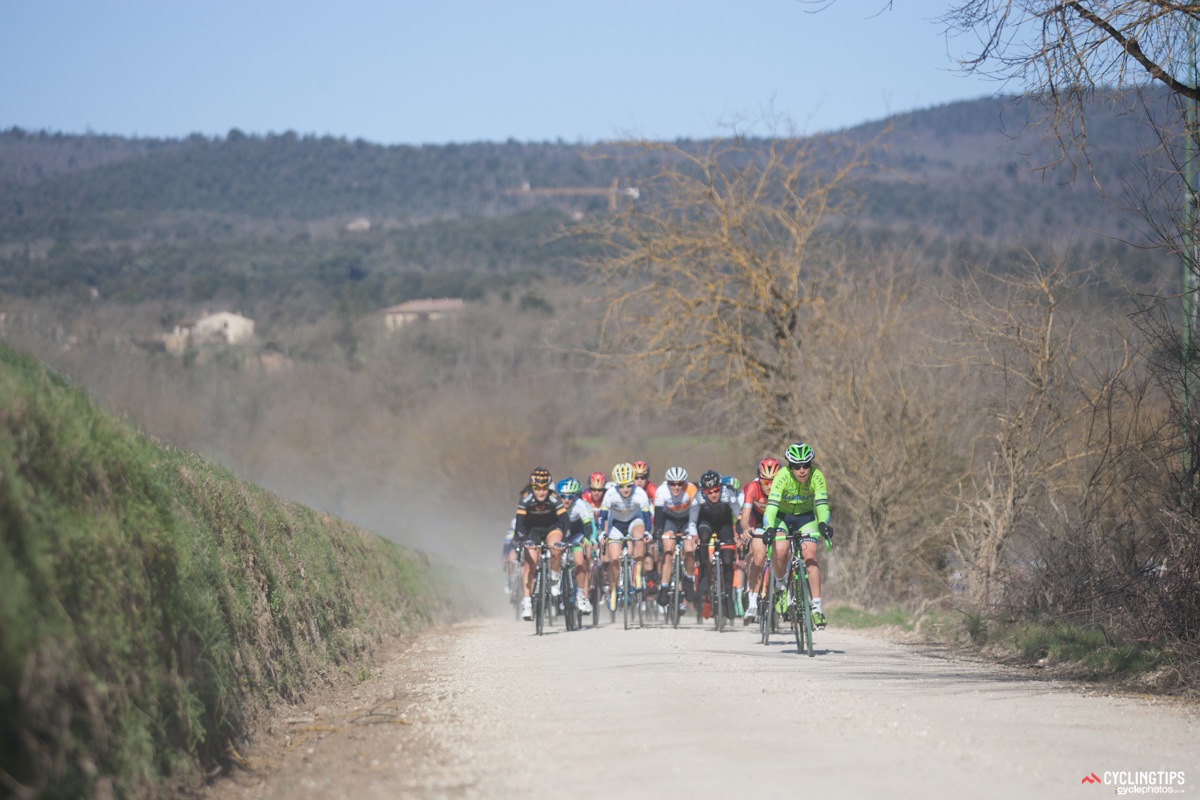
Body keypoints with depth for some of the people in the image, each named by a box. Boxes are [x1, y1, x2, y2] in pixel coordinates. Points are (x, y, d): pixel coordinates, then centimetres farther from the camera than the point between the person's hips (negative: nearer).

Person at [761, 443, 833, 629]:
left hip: (805, 517, 1)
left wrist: (823, 524, -51)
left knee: (810, 556, -18)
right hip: (782, 516, -1)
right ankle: (780, 586, 1)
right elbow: (772, 504, -38)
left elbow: (822, 503, -32)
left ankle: (816, 607, -15)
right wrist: (769, 528, -53)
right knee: (781, 550, -28)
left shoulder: (817, 477, -25)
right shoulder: (783, 476, -30)